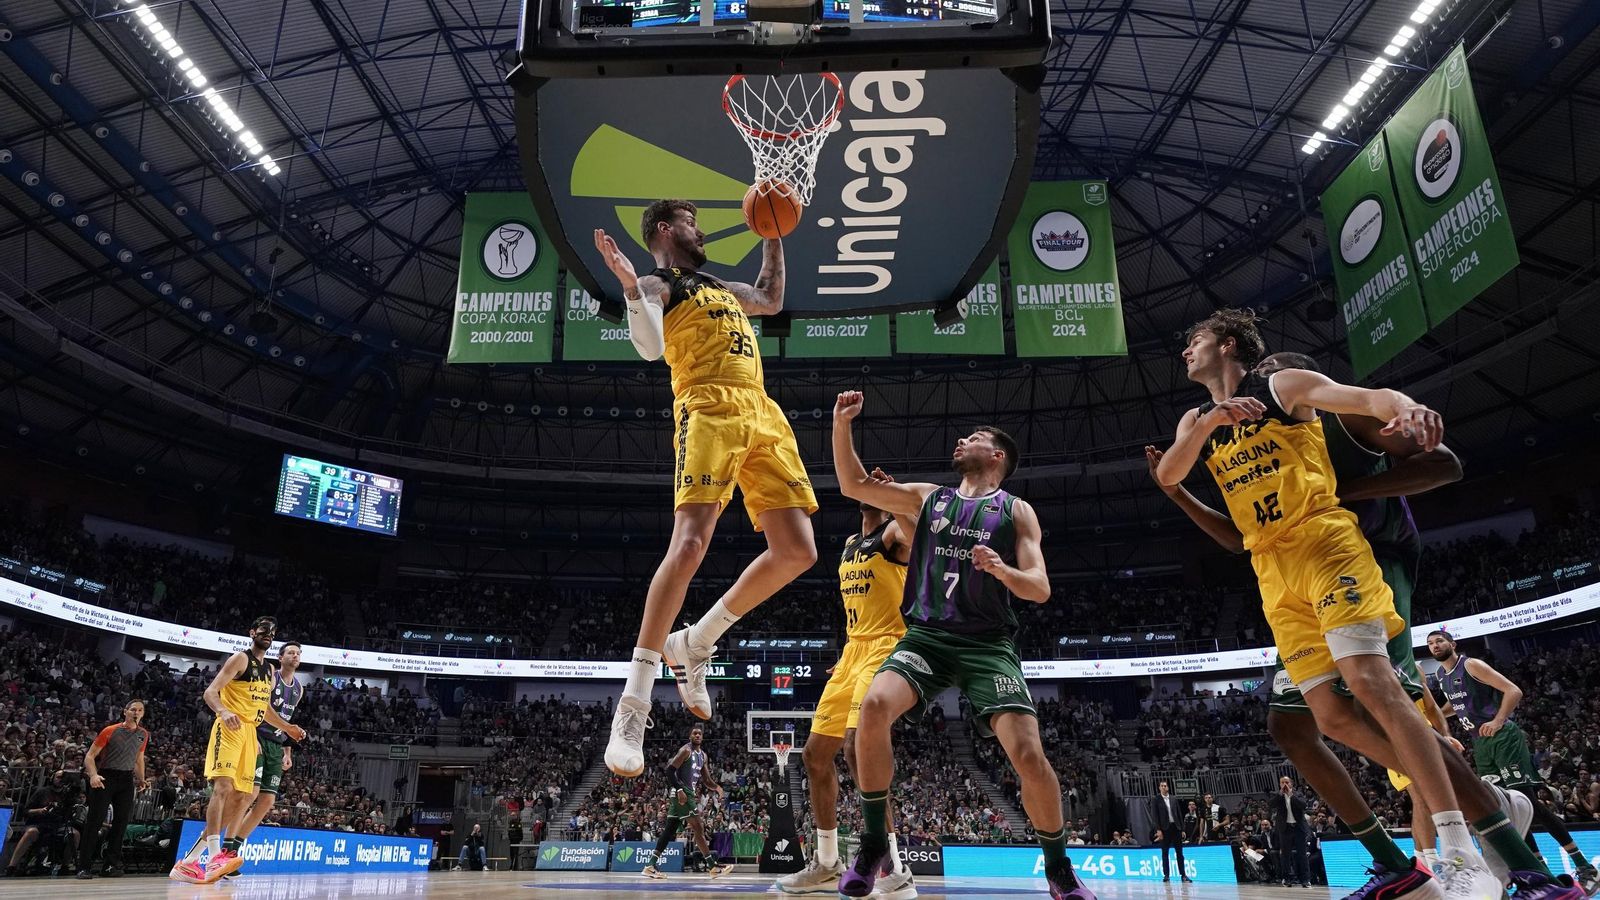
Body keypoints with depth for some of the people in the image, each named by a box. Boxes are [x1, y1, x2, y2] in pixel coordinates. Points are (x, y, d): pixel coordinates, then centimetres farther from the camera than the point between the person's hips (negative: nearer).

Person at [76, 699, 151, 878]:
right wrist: (93, 775, -21)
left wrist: (141, 780, 9)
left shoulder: (143, 735, 12)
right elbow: (90, 756, -4)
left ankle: (112, 864, 8)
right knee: (94, 821, -7)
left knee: (121, 821, 1)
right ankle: (84, 867, -2)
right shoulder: (110, 731, -3)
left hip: (127, 779, 4)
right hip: (105, 777, -4)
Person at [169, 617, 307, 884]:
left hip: (250, 732, 9)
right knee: (223, 786, -22)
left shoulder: (269, 670, 20)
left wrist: (288, 728, 20)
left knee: (241, 796, 5)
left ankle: (191, 857, 10)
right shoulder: (241, 659, -4)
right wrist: (223, 712, -34)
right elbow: (211, 692, -15)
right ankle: (215, 856, -30)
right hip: (229, 729, -9)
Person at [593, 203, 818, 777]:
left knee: (797, 552, -3)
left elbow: (771, 300, 48)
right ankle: (633, 704, -15)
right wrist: (630, 288, -23)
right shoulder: (656, 284, 9)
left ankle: (694, 645, 11)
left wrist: (774, 238, 45)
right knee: (690, 543, -22)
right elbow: (651, 348, -10)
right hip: (710, 410, -8)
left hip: (763, 413, 8)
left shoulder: (720, 286, 33)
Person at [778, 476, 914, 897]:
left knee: (857, 746, -25)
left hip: (884, 650, -9)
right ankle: (827, 866, 22)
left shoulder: (892, 532, -5)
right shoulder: (850, 544, 20)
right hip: (853, 652, 9)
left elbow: (916, 541, -31)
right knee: (816, 753, 10)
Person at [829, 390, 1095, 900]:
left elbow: (1040, 590, 1)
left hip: (989, 643, -1)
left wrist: (1003, 570, -20)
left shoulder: (1016, 511, 8)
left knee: (1028, 753, -16)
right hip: (927, 635, 2)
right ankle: (873, 845, -9)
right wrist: (841, 423, 1)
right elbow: (853, 484, 13)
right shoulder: (927, 498, 15)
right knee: (874, 707, -26)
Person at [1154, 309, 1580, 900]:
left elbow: (1368, 398, -11)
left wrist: (1406, 408, -35)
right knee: (1331, 717, 1)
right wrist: (1208, 421, -18)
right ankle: (1484, 805, 15)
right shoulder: (1197, 421, 17)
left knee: (1369, 682, -21)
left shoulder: (1283, 385, 3)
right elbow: (1167, 477, -1)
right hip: (1274, 572, 6)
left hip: (1324, 542, -6)